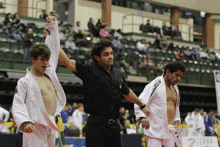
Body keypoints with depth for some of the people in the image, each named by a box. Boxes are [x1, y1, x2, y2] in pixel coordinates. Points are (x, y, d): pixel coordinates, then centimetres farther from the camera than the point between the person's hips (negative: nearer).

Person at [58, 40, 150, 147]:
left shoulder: (118, 75, 15)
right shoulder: (89, 72, -2)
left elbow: (127, 93, 33)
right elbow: (66, 62, -9)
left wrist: (142, 106, 44)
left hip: (114, 126, 6)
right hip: (96, 125, -5)